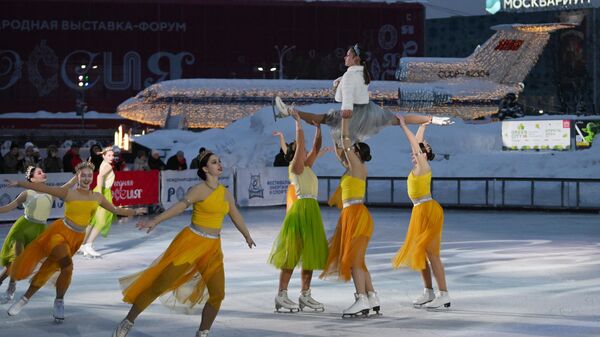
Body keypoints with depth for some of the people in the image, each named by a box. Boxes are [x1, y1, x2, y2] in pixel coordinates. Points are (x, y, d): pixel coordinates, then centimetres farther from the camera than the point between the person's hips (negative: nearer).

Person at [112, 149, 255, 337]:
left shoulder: (226, 193, 10)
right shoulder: (200, 190, -9)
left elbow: (236, 216, 25)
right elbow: (179, 207, -21)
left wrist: (247, 236, 39)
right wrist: (155, 221, -34)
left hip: (213, 248, 6)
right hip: (191, 242, -6)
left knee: (218, 293, -1)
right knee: (160, 283, -6)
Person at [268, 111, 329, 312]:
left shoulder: (307, 166, 18)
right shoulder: (295, 166, -5)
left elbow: (316, 147, 19)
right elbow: (300, 142, -14)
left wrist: (318, 127, 14)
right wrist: (298, 122, -10)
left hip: (312, 211, 9)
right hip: (301, 209, -9)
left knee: (311, 252, 9)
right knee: (293, 252, -8)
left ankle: (305, 295, 13)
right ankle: (282, 295, -8)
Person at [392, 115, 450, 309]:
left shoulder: (424, 167, -9)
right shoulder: (418, 167, 12)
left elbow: (415, 144, -16)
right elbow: (418, 142, 23)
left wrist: (403, 125, -12)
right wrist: (423, 124, 28)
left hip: (429, 210, -9)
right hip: (420, 211, 9)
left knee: (431, 253, -10)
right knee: (420, 252, 12)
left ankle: (444, 295, -10)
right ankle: (429, 292, 18)